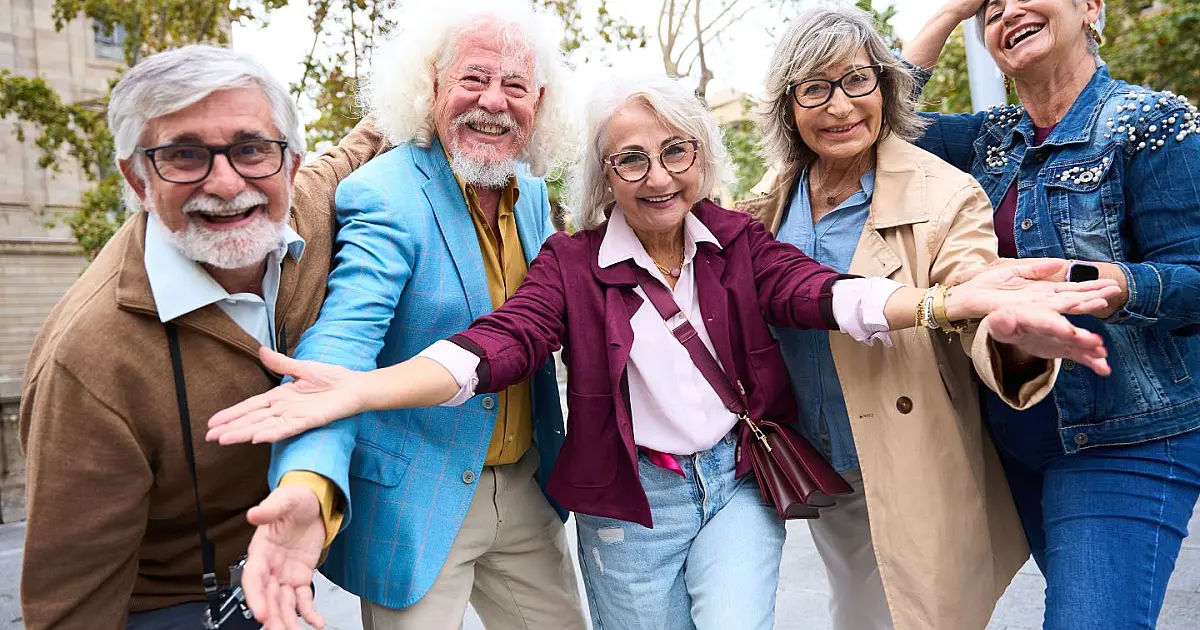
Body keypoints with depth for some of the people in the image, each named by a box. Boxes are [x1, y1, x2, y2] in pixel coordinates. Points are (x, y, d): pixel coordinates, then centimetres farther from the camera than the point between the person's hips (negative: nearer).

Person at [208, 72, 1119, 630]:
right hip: (630, 502, -1)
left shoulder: (737, 242, -2)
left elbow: (823, 293, -17)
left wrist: (959, 300, -36)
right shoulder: (573, 263, -8)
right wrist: (360, 389, -39)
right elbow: (494, 344, -21)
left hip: (738, 482, 1)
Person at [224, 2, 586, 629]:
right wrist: (310, 485, -48)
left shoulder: (533, 194, 3)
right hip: (416, 501, -6)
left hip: (525, 490, 7)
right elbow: (344, 337, -33)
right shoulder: (385, 195, -19)